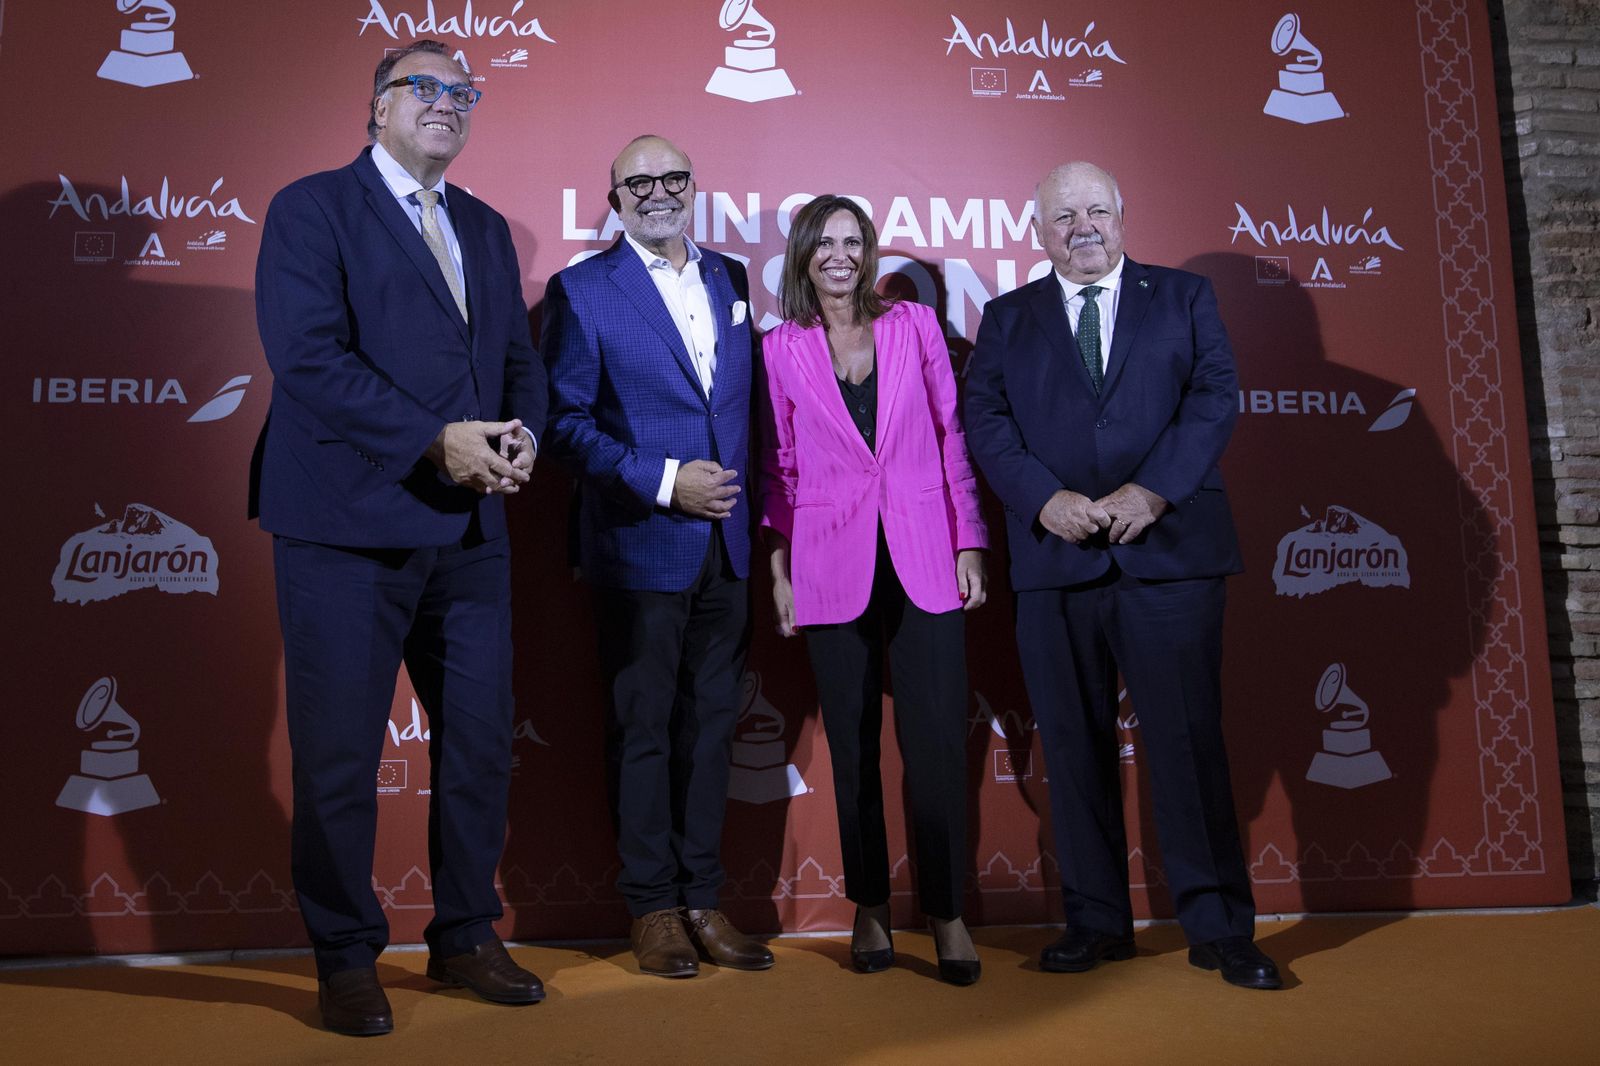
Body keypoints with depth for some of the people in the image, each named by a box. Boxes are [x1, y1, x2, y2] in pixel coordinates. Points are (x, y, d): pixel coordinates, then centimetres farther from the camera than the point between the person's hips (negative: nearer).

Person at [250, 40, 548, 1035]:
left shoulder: (486, 228, 18)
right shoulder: (312, 208, -2)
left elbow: (521, 357, 16)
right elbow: (309, 356, -15)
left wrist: (522, 434, -6)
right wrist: (437, 441, -20)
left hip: (471, 527, 6)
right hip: (349, 525, -6)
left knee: (482, 740, 10)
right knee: (339, 754, 4)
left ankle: (466, 936, 27)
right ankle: (347, 959, 21)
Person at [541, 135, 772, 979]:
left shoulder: (729, 280, 12)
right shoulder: (582, 290, -2)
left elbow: (747, 403, 14)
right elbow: (566, 422, -8)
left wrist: (754, 511, 4)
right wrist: (663, 483, -16)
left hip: (726, 547, 5)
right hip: (639, 550, -5)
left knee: (710, 723, 11)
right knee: (643, 729, 6)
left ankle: (702, 898, 23)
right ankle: (652, 906, 19)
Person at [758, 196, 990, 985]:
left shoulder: (915, 325, 6)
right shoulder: (781, 349, 5)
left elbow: (952, 436, 7)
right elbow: (779, 467, 9)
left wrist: (969, 544, 2)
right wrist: (778, 570, 4)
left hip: (922, 558, 0)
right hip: (832, 565, 0)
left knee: (937, 738, -2)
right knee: (853, 742, 7)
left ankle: (947, 912, 10)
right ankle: (870, 909, 21)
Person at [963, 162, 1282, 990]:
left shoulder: (1184, 297, 13)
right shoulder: (1008, 318, 15)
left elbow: (1215, 396, 1)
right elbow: (984, 420, 3)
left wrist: (1151, 491, -13)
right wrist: (1046, 498, -13)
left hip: (1170, 547, -1)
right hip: (1055, 559, 2)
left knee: (1188, 737, -1)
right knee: (1074, 745, 6)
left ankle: (1219, 929, 10)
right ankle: (1096, 921, 18)